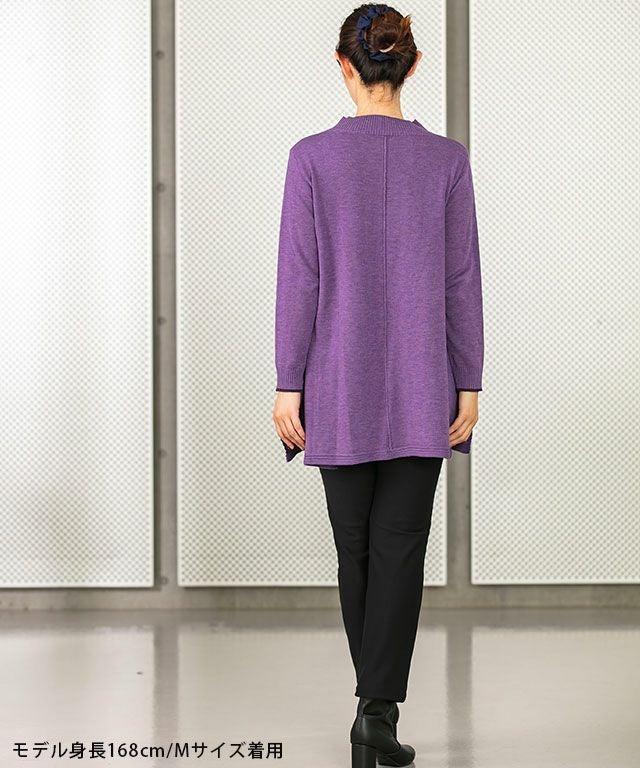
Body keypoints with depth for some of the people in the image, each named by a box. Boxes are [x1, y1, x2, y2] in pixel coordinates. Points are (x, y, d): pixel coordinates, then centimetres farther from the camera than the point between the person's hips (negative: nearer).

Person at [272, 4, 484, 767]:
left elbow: (298, 276, -6)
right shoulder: (446, 159, -2)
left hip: (339, 386, 0)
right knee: (400, 547, 2)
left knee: (355, 547, 13)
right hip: (421, 387, 0)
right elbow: (462, 280, -1)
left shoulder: (313, 158, -6)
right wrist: (468, 384, 4)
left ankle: (375, 705, 24)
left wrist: (289, 383, -2)